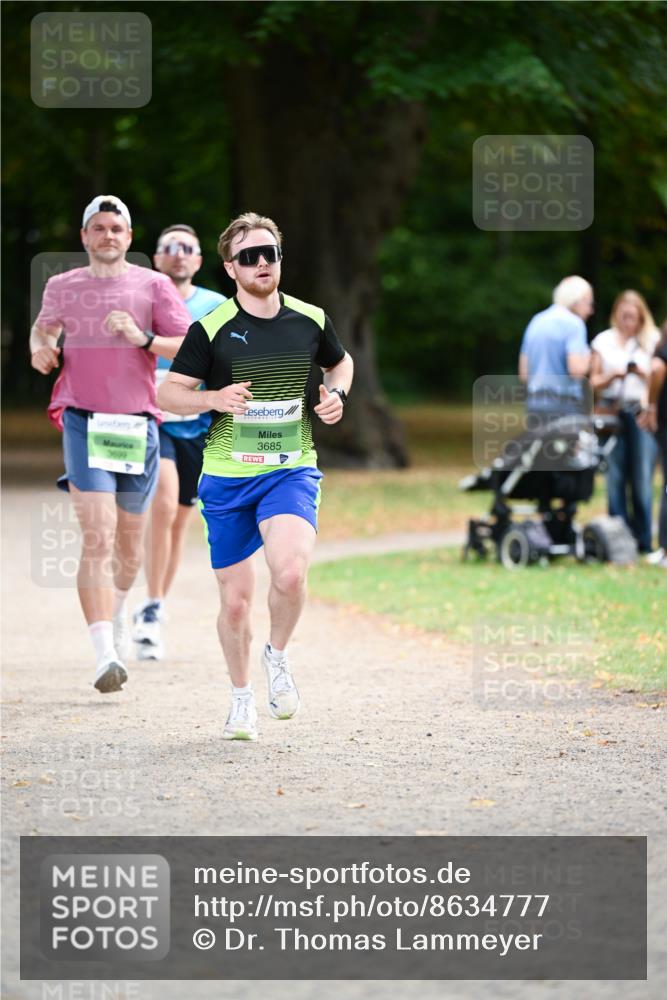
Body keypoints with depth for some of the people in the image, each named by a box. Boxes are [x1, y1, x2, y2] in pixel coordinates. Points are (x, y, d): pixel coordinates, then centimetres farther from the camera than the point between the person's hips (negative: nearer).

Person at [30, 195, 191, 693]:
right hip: (83, 423, -1)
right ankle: (106, 656, -21)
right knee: (97, 538, -16)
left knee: (129, 540, 15)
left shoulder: (153, 286, 3)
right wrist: (41, 347, 7)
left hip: (138, 424, 1)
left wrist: (143, 338, -18)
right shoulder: (62, 287, 10)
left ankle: (119, 609, 48)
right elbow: (43, 327, 30)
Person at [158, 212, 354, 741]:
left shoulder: (311, 320, 4)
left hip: (292, 470, 0)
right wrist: (213, 398, -18)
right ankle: (242, 697, 27)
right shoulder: (211, 329, -4)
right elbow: (168, 392, 0)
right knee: (235, 599, 3)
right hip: (226, 477, 0)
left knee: (290, 573, -25)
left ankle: (278, 655, 5)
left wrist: (337, 393, 3)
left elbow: (341, 361, 24)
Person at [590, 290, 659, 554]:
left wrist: (643, 373, -9)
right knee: (615, 478, 0)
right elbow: (594, 382, 11)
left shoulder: (652, 340, 9)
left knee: (642, 478, -6)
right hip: (613, 411, 1)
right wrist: (612, 376, -8)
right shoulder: (603, 341, 12)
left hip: (642, 413, -1)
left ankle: (644, 541, 0)